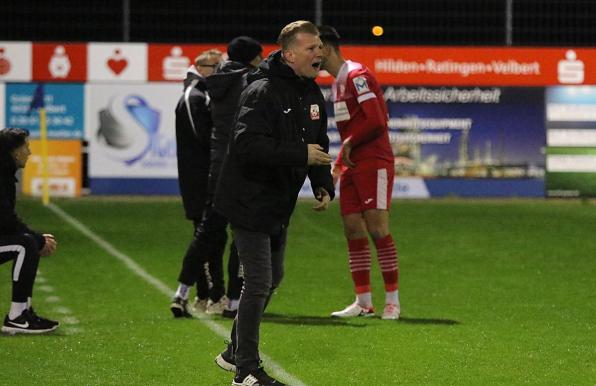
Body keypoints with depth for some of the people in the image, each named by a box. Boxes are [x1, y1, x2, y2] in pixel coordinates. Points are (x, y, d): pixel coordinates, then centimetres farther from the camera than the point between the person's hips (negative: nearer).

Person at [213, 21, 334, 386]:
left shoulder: (313, 95, 7)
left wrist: (324, 186, 1)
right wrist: (300, 154, -31)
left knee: (272, 277, 20)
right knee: (259, 282, -9)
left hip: (279, 205, 10)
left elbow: (318, 147, 17)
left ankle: (236, 353, 36)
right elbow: (248, 146, -31)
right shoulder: (263, 92, -21)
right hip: (249, 201, -10)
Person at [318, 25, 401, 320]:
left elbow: (376, 121, -20)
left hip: (373, 163, -9)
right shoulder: (337, 82, 18)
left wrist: (349, 144, -8)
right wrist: (338, 165, 13)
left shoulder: (357, 76, -12)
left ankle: (392, 301, -5)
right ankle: (364, 302, 7)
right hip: (352, 166, 9)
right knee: (353, 231, 4)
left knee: (377, 229, -10)